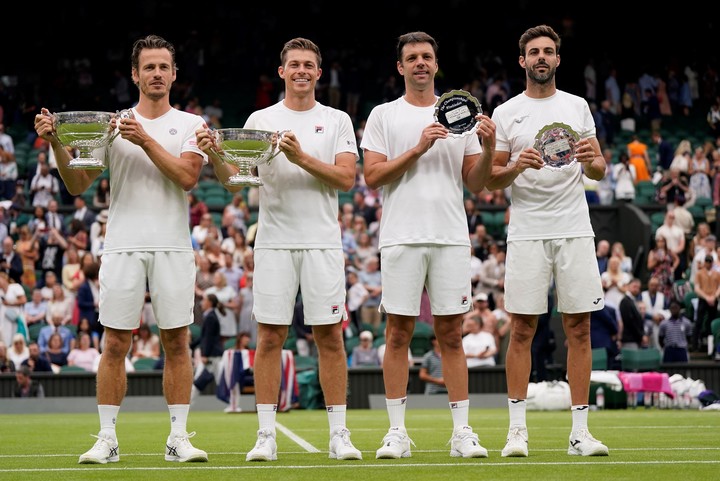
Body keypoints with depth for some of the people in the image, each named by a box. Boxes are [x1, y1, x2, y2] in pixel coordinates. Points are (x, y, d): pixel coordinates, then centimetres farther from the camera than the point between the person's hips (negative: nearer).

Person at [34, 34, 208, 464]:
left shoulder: (191, 125, 7)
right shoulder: (111, 124, 9)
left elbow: (187, 176, -10)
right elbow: (78, 184, 6)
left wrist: (146, 141, -17)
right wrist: (57, 145, -10)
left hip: (173, 247, 0)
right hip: (123, 247, 0)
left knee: (177, 343, 1)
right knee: (116, 344, 0)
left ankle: (179, 437, 6)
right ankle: (107, 439, 4)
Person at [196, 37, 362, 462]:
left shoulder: (337, 121, 7)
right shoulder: (260, 120, 8)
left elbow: (346, 178, -5)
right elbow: (236, 182, 3)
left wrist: (302, 158, -17)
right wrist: (215, 156, -17)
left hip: (322, 243, 0)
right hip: (274, 243, 1)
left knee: (330, 336, 0)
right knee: (270, 337, -1)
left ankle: (339, 434, 6)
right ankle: (266, 435, 4)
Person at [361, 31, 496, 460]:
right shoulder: (384, 116, 7)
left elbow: (476, 184, 10)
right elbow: (372, 175, -3)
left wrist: (489, 149, -8)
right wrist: (418, 148, -11)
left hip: (451, 238, 2)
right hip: (402, 238, -1)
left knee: (451, 334, 3)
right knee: (399, 333, 0)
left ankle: (462, 432, 4)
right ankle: (398, 432, 4)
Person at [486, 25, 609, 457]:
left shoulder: (578, 107, 10)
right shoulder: (506, 113, 6)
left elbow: (598, 172, 10)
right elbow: (492, 180, 5)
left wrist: (592, 160, -12)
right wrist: (517, 166, -15)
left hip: (575, 231, 1)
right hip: (527, 232, -1)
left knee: (579, 329, 0)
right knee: (522, 330, -2)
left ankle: (580, 431, 3)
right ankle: (518, 429, 4)